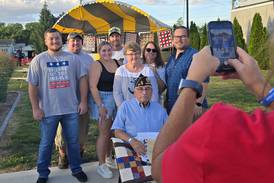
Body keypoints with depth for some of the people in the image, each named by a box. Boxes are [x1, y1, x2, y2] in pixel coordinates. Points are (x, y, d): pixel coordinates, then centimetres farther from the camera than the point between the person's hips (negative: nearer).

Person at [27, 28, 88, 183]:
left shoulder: (72, 58, 3)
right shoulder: (39, 60, -2)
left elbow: (82, 79, 5)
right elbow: (33, 85, -3)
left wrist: (83, 101, -1)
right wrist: (35, 108, -7)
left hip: (71, 109, 2)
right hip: (48, 111, -1)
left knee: (73, 141, 13)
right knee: (46, 143, 11)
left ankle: (76, 169, 30)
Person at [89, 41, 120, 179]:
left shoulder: (116, 63, 8)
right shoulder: (97, 65, -9)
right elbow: (93, 86, -14)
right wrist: (100, 105, -19)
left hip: (117, 100, 6)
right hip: (103, 99, -6)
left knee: (112, 131, 15)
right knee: (104, 133, -2)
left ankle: (108, 158, 33)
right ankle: (101, 165, 9)